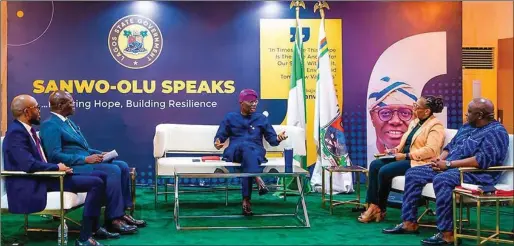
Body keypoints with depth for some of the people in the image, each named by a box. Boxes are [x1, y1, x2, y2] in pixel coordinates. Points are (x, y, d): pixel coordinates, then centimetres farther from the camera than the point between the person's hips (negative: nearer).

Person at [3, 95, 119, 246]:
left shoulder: (27, 129, 14)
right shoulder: (16, 132, -17)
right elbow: (29, 165, -29)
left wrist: (59, 167, 0)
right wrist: (57, 168, -17)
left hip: (45, 175, 10)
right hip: (35, 184, -10)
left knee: (101, 176, 8)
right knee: (96, 183, -20)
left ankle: (94, 227, 14)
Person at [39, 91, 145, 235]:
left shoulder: (68, 122, 19)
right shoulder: (50, 125, -11)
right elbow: (55, 156, -21)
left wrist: (99, 153, 5)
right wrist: (86, 159, -22)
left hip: (83, 161, 10)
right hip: (71, 167, -9)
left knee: (123, 166, -6)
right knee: (113, 170, -25)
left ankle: (122, 212, -5)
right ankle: (113, 219, -19)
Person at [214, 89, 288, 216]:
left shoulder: (261, 118, 18)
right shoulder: (230, 117, 17)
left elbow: (271, 138, 13)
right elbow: (220, 136, 14)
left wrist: (278, 138, -12)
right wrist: (217, 142, -11)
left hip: (255, 151, 1)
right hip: (234, 151, -1)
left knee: (247, 157, -38)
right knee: (245, 147, -39)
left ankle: (246, 200, -49)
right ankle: (257, 178, -59)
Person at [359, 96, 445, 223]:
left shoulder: (435, 126, -10)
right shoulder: (414, 122, 18)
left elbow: (430, 150, -21)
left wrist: (406, 156, -22)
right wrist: (397, 149, 1)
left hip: (419, 162, -9)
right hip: (406, 158, 9)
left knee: (385, 171, -25)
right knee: (375, 165, -10)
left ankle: (380, 209, -7)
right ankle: (372, 206, -15)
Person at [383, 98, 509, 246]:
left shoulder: (496, 132, -12)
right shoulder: (467, 127, 17)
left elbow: (483, 160, -24)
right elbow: (451, 146, 21)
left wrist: (448, 164, -23)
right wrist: (440, 160, -2)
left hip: (477, 173, -10)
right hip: (451, 167, 10)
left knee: (441, 180, -37)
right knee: (413, 174, 1)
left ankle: (447, 234, -32)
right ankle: (409, 223, 1)